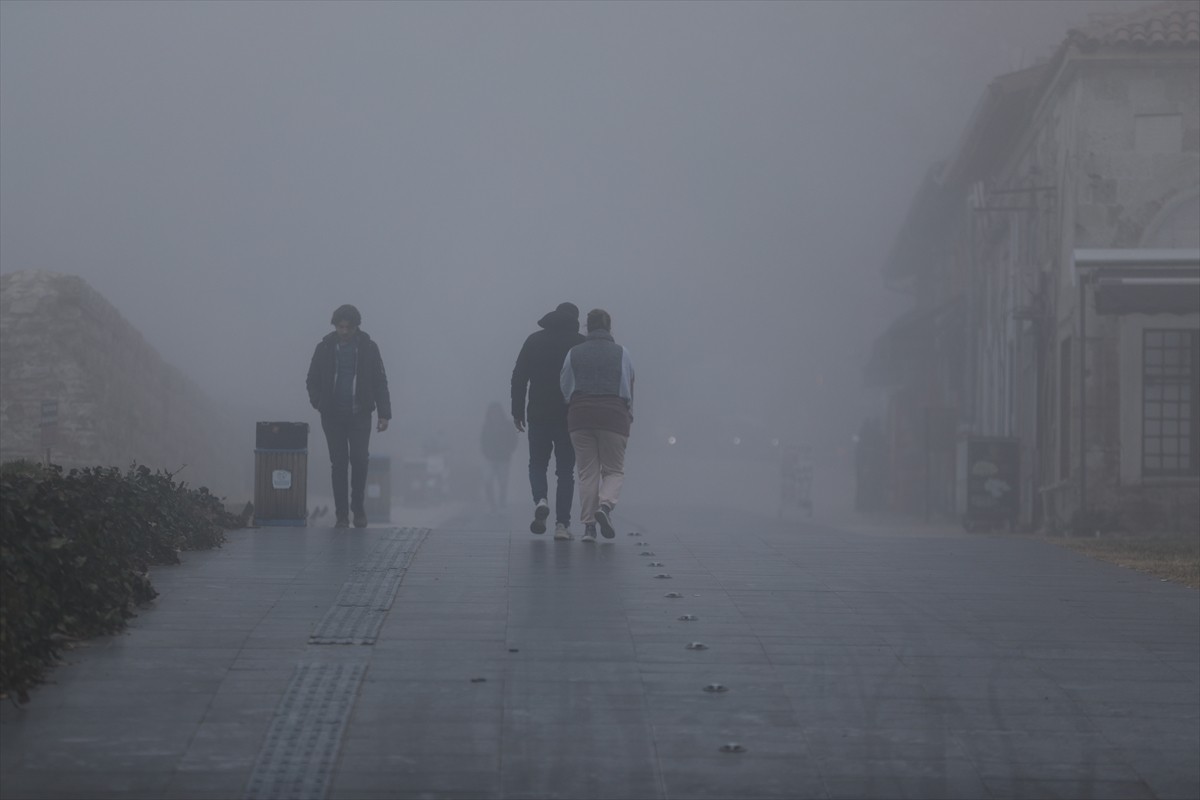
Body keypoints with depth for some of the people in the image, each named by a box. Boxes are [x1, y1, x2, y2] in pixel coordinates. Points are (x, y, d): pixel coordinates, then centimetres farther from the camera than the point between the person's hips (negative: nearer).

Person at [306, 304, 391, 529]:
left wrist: (384, 414, -3)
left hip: (360, 415, -1)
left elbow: (380, 383, 3)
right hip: (333, 417, 1)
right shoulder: (324, 348, 2)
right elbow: (312, 381, 11)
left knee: (359, 461, -10)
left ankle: (358, 507, 9)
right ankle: (341, 514, 6)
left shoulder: (368, 348, 0)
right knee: (339, 464, 0)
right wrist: (319, 404, -3)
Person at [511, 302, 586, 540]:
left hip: (539, 415, 1)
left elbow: (519, 377, 3)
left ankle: (540, 501, -15)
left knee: (537, 464, 14)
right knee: (565, 471, 5)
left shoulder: (534, 340, 6)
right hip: (571, 418, -1)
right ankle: (562, 523, -3)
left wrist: (517, 411, 6)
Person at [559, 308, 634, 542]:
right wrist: (628, 418, 17)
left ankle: (588, 525, 0)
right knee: (614, 470, 8)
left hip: (580, 417, 1)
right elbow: (629, 390, 5)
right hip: (614, 417, -1)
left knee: (587, 472, 6)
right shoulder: (621, 354, 3)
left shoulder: (573, 354, 6)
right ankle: (605, 505, -20)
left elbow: (564, 389, 8)